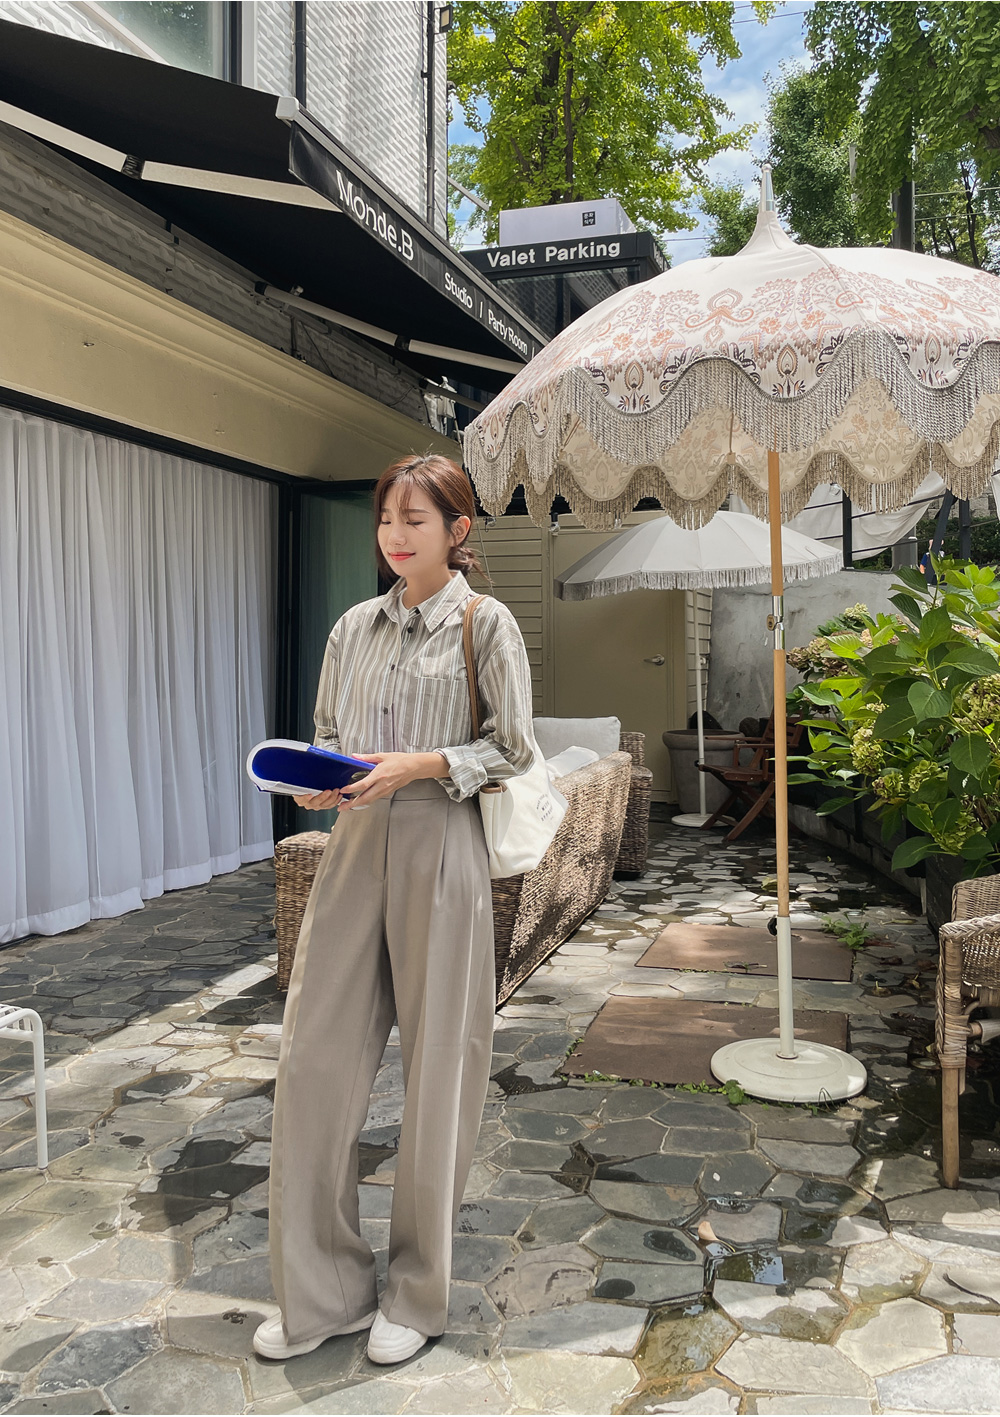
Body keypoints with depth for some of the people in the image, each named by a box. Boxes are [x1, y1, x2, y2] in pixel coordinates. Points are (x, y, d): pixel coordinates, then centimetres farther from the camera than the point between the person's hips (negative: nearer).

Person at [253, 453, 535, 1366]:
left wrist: (421, 764, -16)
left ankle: (418, 1294, 25)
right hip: (356, 844, 5)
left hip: (440, 851, -4)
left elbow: (511, 750, -3)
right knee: (315, 1057, 4)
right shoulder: (355, 627, 13)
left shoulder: (486, 624, -2)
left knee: (438, 1064, 5)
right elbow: (329, 736, 17)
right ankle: (322, 1291, 22)